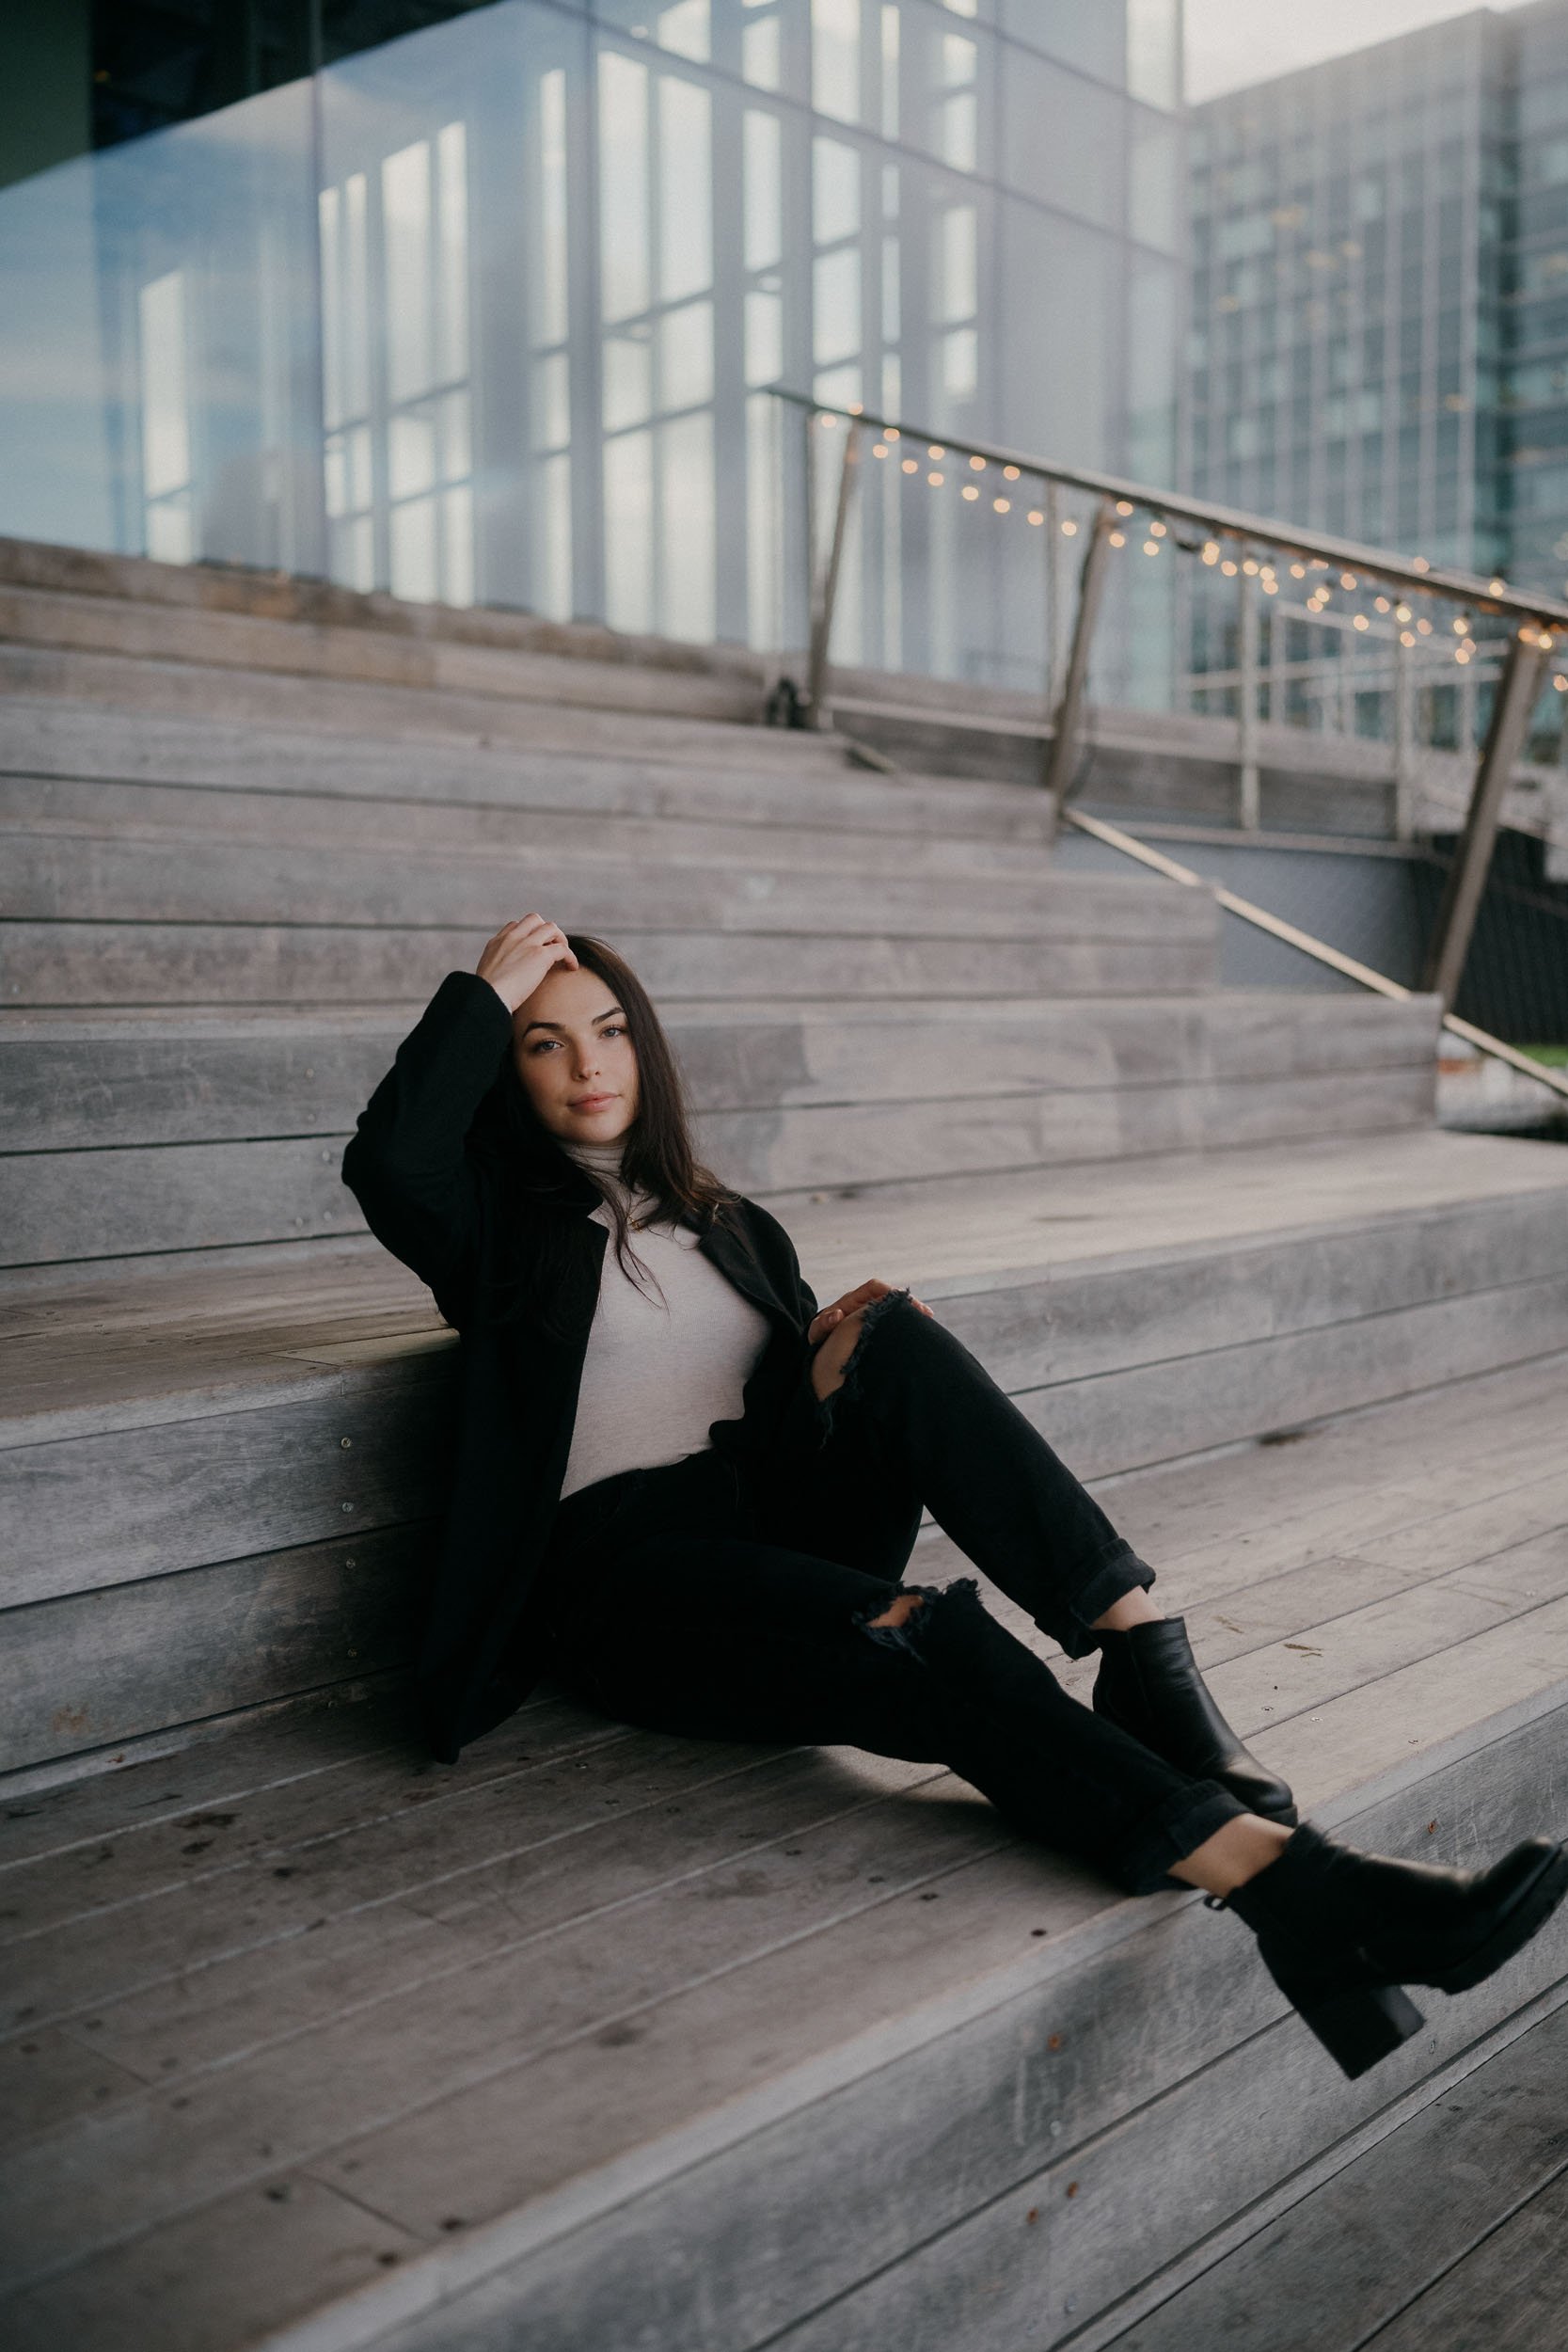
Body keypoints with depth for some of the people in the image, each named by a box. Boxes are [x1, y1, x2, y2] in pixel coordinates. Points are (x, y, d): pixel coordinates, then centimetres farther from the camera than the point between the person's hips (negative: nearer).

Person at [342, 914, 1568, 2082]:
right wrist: (486, 991, -2)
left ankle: (1146, 1656, -35)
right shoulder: (502, 1228, 11)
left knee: (898, 1335, -26)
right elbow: (387, 1160, -13)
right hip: (624, 1568, -4)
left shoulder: (732, 1226, 25)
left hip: (785, 1524, 5)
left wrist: (834, 1374, -4)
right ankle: (1289, 1885, -44)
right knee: (931, 1644, -34)